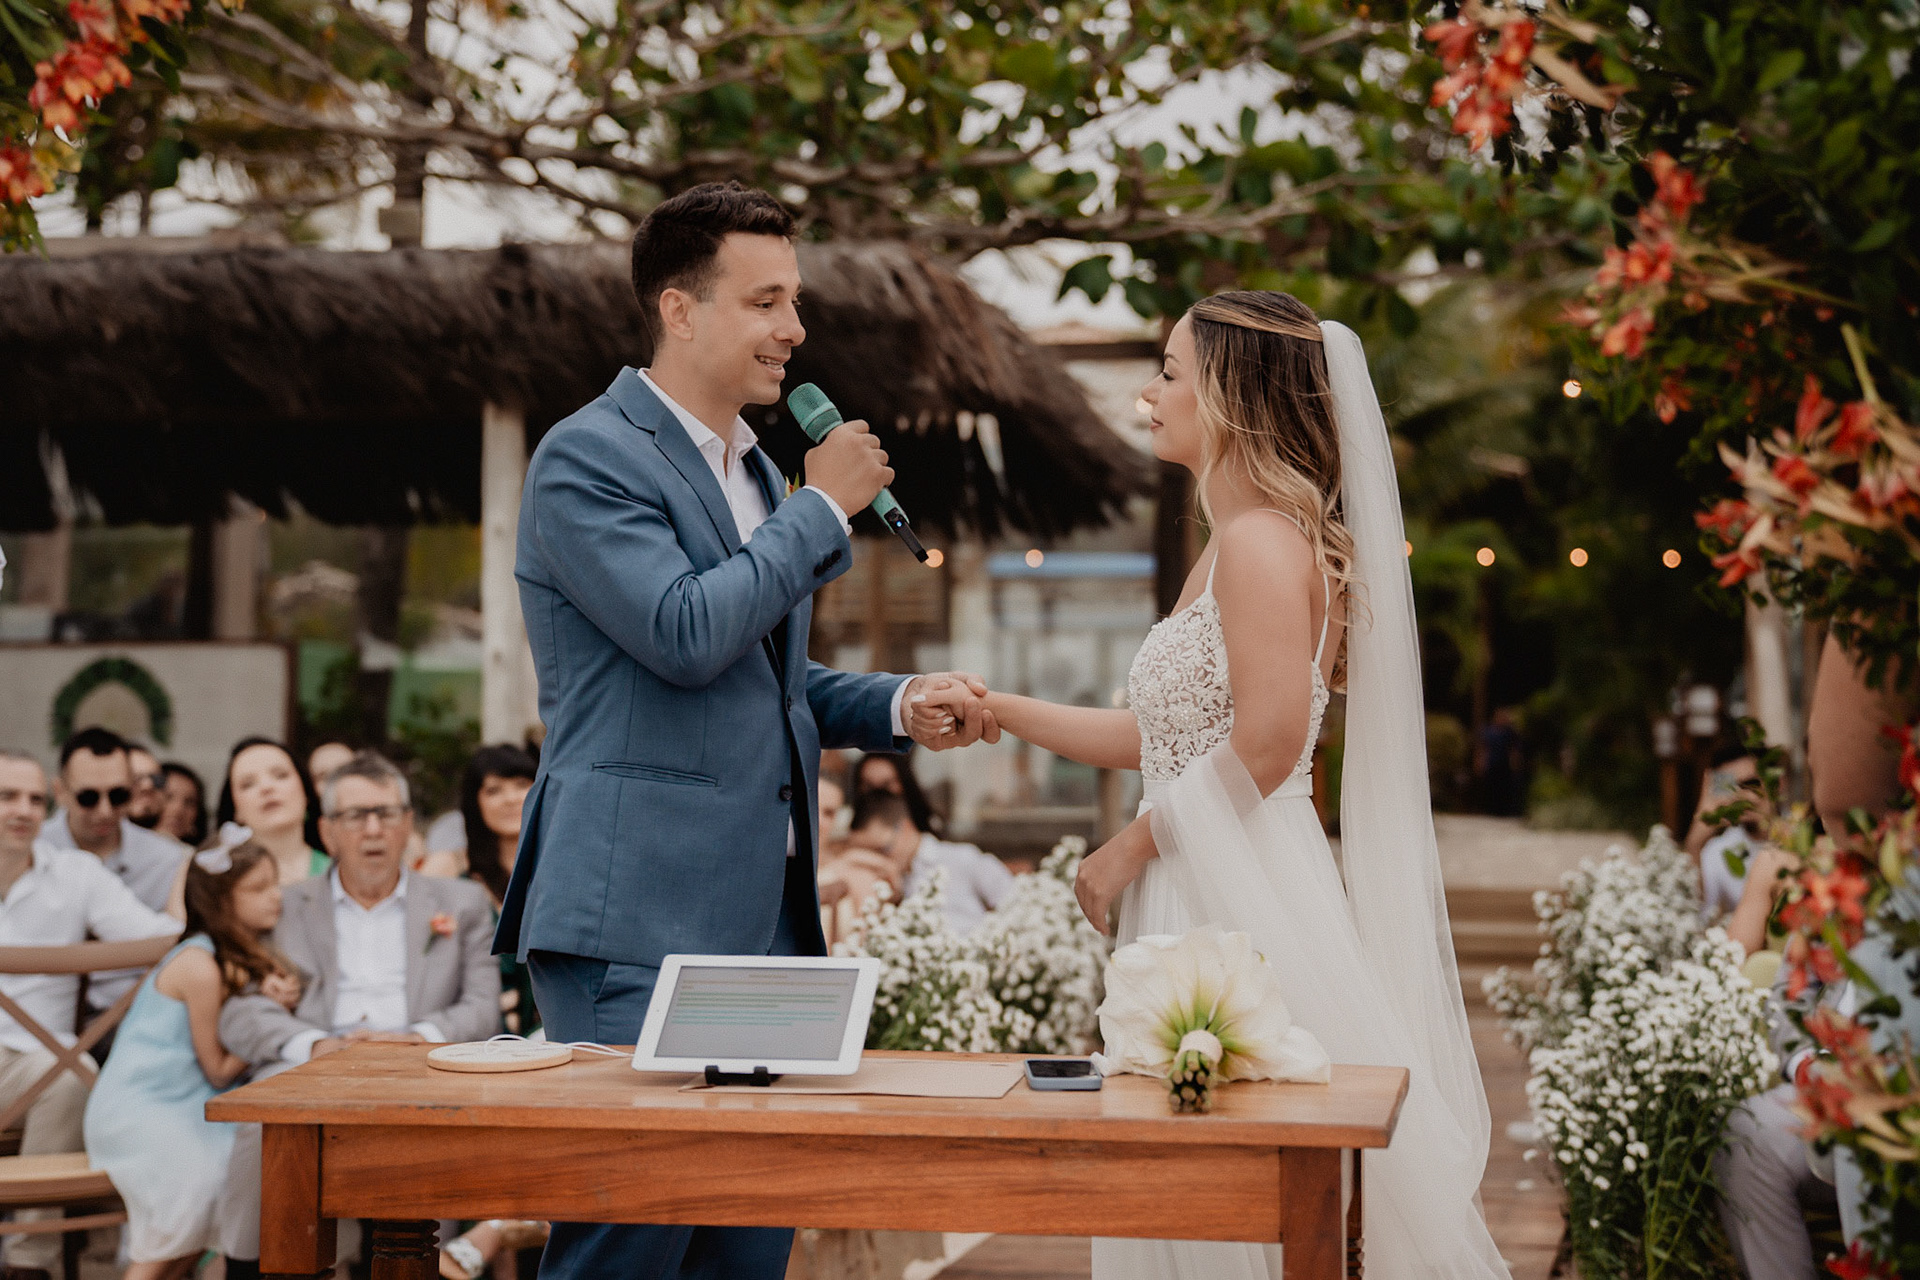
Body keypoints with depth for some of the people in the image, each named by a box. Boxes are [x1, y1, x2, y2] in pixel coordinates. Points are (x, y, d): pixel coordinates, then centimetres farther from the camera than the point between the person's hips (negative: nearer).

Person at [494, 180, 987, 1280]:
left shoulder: (759, 468, 20)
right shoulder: (587, 459, -8)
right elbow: (685, 634, -21)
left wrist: (898, 708, 10)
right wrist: (824, 508, -10)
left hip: (764, 919, 9)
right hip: (640, 924, -8)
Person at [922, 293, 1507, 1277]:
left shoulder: (1261, 539, -13)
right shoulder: (1230, 544, 18)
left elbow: (1268, 738, -22)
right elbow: (1165, 735, 21)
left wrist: (1135, 845, -13)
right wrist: (1001, 710, 18)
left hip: (1247, 903, -10)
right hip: (1201, 899, 10)